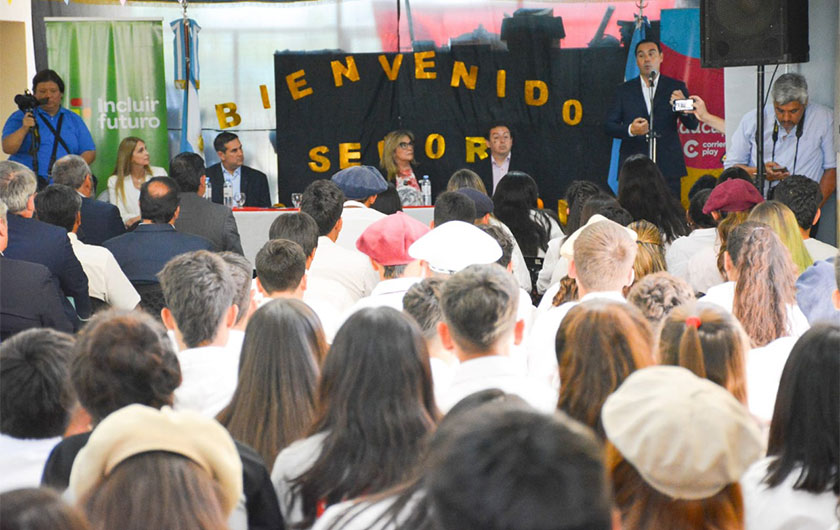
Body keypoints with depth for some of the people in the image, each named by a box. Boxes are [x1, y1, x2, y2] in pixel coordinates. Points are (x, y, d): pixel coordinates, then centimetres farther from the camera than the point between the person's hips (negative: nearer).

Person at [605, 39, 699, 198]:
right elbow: (609, 125, 9)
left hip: (668, 168, 0)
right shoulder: (624, 90, 13)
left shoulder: (675, 87, 10)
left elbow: (692, 125, 5)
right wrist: (630, 130, -11)